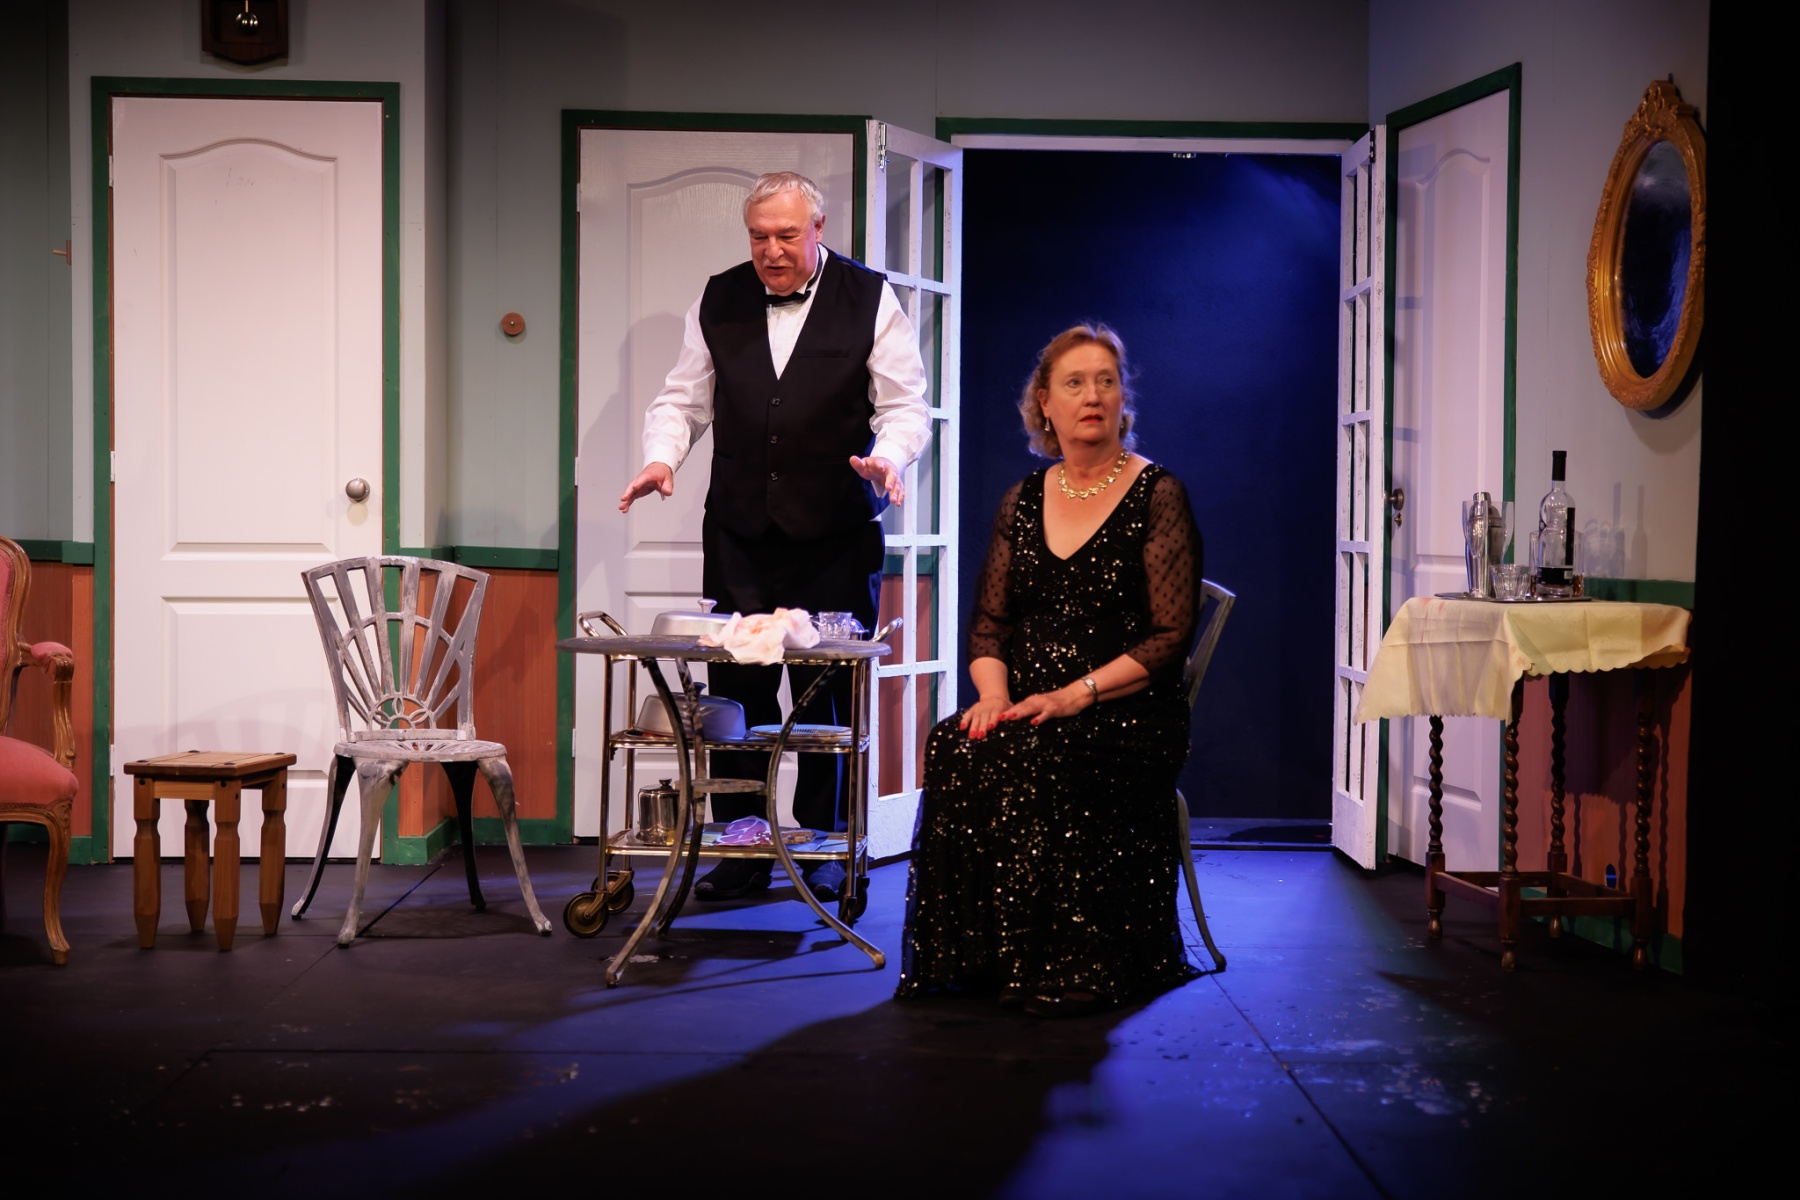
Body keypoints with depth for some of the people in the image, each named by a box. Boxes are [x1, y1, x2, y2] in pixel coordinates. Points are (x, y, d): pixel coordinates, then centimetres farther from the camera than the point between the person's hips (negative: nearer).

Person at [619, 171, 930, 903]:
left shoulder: (871, 301, 1)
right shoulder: (719, 301, 9)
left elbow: (904, 406, 0)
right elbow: (684, 399, 13)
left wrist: (887, 458, -21)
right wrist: (661, 456, -6)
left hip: (835, 538, -2)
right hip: (739, 533, 3)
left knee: (830, 694, 1)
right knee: (736, 689, 1)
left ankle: (826, 849, 14)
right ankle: (740, 851, 10)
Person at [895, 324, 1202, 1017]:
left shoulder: (1157, 497, 0)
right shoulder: (1023, 501, 15)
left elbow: (1169, 636, -7)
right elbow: (989, 624, 14)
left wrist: (1077, 695, -19)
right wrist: (994, 694, -8)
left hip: (1129, 713, -4)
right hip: (1026, 708, 4)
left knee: (1037, 761, -35)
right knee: (954, 749, -28)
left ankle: (1069, 967, -23)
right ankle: (966, 959, -22)